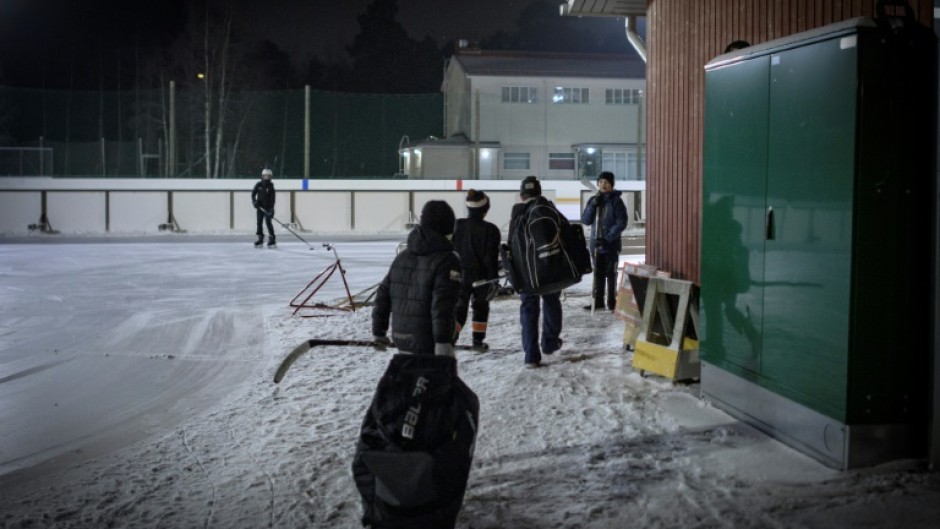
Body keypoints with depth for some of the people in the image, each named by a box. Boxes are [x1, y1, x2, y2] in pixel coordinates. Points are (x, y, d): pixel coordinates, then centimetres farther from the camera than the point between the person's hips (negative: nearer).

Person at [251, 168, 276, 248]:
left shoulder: (270, 186, -7)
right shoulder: (258, 185, 1)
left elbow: (272, 198, -11)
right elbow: (253, 193, 6)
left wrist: (271, 209, -19)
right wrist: (254, 201, -12)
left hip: (267, 207, -4)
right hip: (260, 206, 4)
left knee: (268, 221, -13)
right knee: (259, 222, 3)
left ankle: (272, 238, -9)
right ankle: (260, 238, 11)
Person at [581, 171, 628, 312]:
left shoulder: (616, 201, -7)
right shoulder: (593, 200, 8)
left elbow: (621, 223, -12)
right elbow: (585, 220, 3)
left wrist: (607, 239, -20)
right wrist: (592, 205, -12)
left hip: (611, 244, -5)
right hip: (596, 244, 5)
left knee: (610, 273, 2)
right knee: (598, 273, 12)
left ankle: (612, 302, 9)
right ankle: (598, 301, 20)